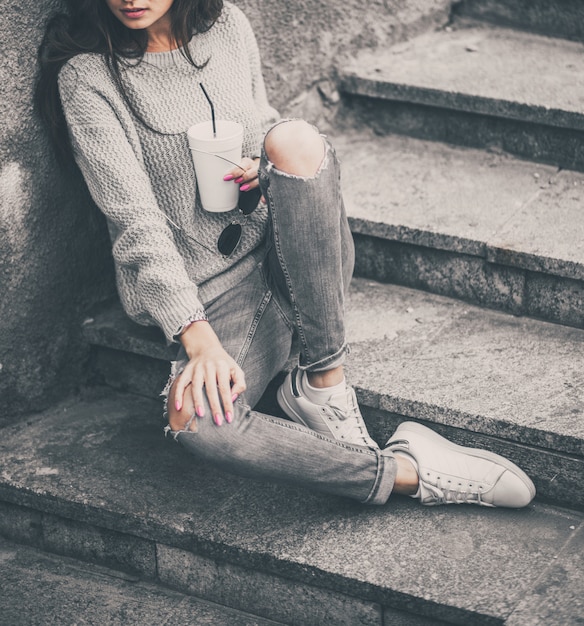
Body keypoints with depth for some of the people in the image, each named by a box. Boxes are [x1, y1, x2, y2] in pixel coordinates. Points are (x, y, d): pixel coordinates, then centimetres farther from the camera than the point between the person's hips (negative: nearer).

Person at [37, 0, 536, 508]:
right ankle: (409, 474, -26)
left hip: (289, 263, 4)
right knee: (196, 423, -35)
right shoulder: (87, 77, -8)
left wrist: (265, 171, -6)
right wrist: (197, 336, -28)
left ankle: (323, 385, -22)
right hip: (210, 296, -3)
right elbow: (135, 221, -17)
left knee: (293, 138, -29)